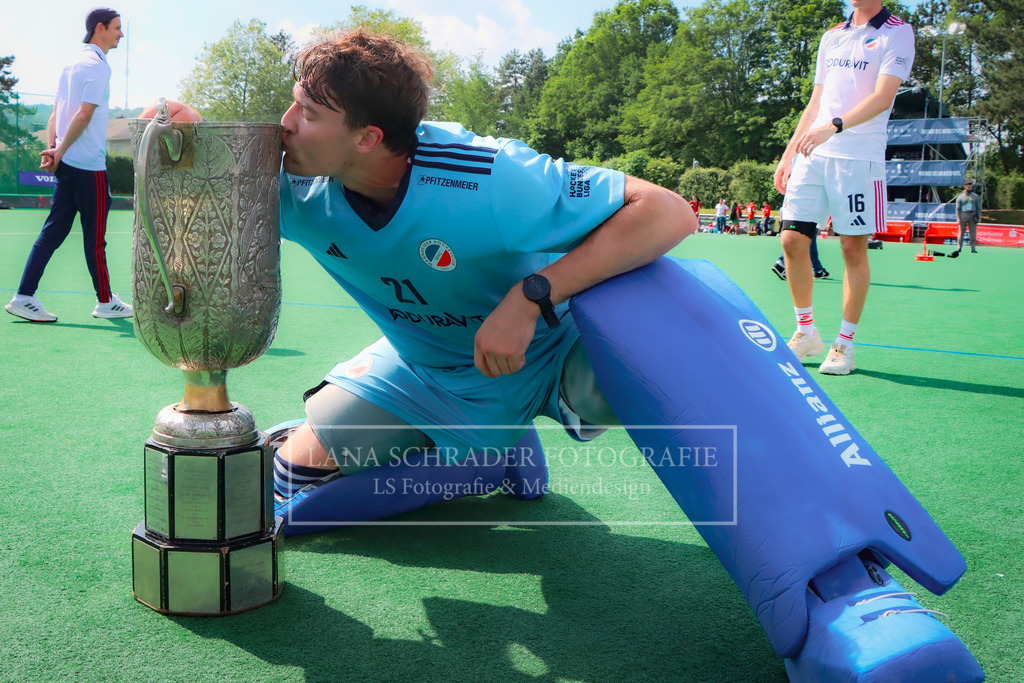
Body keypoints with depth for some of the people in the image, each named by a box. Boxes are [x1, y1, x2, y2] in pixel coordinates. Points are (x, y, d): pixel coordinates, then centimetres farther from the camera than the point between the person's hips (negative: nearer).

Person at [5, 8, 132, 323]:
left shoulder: (73, 64, 17)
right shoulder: (97, 65, -11)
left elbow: (56, 114, 15)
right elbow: (84, 115, -19)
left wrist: (52, 148, 6)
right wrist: (59, 152, -12)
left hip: (67, 164, 9)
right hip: (89, 166, -9)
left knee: (53, 232, 7)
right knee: (95, 238, 2)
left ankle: (24, 298, 5)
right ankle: (105, 302, 13)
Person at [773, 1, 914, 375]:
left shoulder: (897, 33, 1)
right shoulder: (831, 36, 19)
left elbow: (882, 97, -13)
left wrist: (833, 126, -27)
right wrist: (789, 153, 17)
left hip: (859, 159, -5)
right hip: (812, 156, 5)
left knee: (853, 249, -3)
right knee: (792, 240, -2)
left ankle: (845, 344, 7)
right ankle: (806, 332, 13)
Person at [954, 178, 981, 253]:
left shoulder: (976, 197, 13)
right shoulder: (960, 197, 6)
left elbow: (978, 207, 14)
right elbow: (958, 208, 4)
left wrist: (978, 217, 4)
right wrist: (958, 218, -6)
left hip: (973, 215, 2)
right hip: (963, 215, -2)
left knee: (973, 233, 0)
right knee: (961, 232, 0)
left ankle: (973, 248, 2)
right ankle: (959, 247, 7)